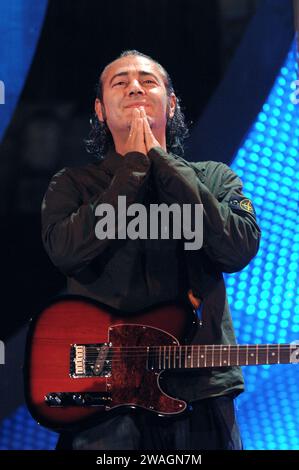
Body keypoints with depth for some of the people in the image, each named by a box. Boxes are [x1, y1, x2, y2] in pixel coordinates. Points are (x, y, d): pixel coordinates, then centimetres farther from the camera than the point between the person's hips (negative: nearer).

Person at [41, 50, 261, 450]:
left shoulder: (216, 178, 11)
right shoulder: (72, 185, 8)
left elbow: (240, 248, -9)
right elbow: (66, 251, -12)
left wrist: (161, 162, -6)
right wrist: (134, 169, -7)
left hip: (203, 389, 1)